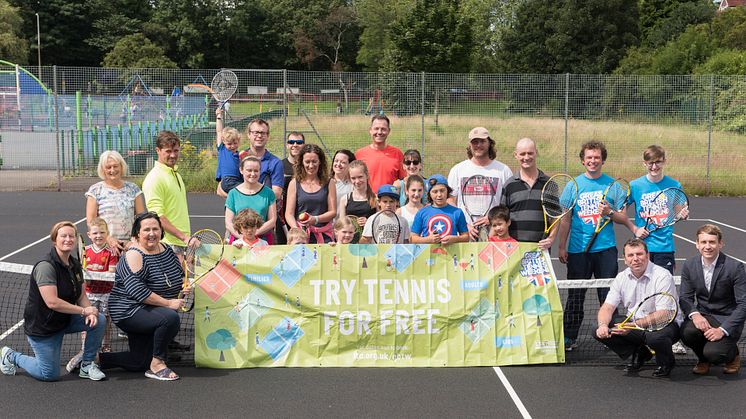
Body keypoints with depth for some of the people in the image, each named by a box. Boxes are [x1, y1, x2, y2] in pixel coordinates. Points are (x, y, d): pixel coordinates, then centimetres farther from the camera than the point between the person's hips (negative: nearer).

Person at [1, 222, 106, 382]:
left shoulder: (75, 265, 2)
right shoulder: (46, 266, -24)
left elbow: (81, 296, 3)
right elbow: (52, 302, -31)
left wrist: (90, 313, -18)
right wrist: (84, 311, -25)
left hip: (65, 320, 7)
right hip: (41, 325, -7)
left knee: (99, 320, -14)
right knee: (50, 375, -1)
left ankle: (87, 365, 2)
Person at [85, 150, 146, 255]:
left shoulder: (133, 189, 12)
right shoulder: (95, 190, 7)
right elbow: (91, 221, 1)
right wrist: (109, 239, -11)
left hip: (130, 244, 1)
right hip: (105, 245, -1)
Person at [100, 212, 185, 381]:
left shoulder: (167, 250, 5)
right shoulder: (134, 256, -18)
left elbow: (179, 274, 21)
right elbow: (137, 291, -28)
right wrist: (168, 303, -28)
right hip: (129, 311, -9)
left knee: (140, 364, 12)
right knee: (171, 318, -33)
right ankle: (157, 364, -16)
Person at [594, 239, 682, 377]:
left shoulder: (662, 276, -17)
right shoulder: (622, 278, 1)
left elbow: (663, 315, -26)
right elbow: (607, 307, -2)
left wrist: (634, 325, -38)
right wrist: (603, 325, -25)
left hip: (665, 323, -5)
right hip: (633, 324, 6)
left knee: (656, 337, -40)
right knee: (600, 332, -14)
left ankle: (666, 362, -2)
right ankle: (640, 354, 9)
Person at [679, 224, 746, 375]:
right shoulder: (689, 265, -1)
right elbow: (685, 298, 2)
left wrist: (723, 330, -25)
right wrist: (694, 314, -21)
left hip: (727, 319, -3)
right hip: (702, 315, 4)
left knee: (713, 353, -26)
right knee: (687, 332, -29)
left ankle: (733, 355, 14)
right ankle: (703, 359, 7)